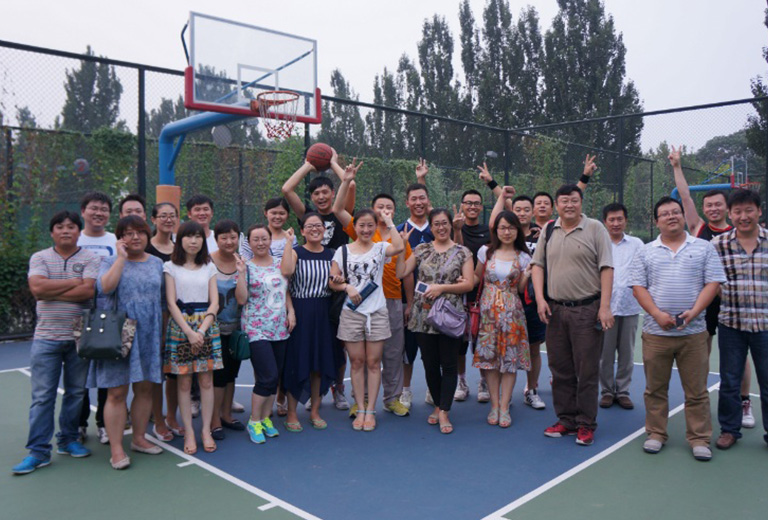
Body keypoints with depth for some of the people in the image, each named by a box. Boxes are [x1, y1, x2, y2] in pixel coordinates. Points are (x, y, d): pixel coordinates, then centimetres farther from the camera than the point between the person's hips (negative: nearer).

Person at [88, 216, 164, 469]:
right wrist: (122, 257, -16)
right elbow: (105, 287, -20)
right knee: (117, 392, -3)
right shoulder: (111, 262, 1)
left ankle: (139, 438, 24)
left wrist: (163, 331, 10)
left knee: (145, 389, 10)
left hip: (149, 335, 4)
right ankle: (116, 448, 5)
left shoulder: (157, 264, 12)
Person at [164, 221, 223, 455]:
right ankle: (188, 432, 10)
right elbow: (171, 303, -2)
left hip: (206, 325, 2)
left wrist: (202, 330, -10)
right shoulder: (171, 267, 4)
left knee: (206, 380, 2)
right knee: (184, 382, 1)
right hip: (180, 325, -2)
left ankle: (206, 430, 11)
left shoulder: (209, 267, 11)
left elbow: (214, 302, 5)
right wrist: (189, 331, -12)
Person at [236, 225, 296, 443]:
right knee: (268, 377, -11)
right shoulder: (247, 267, -3)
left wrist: (291, 312, 3)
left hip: (280, 328, 5)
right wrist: (241, 273, -18)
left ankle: (265, 418, 24)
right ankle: (254, 421, 7)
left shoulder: (280, 263, 10)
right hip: (256, 329, -5)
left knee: (274, 377, 8)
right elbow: (241, 299, -11)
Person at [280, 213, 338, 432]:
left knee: (321, 361, 9)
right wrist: (287, 242, -22)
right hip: (300, 311, -4)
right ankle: (291, 413, 14)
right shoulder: (296, 253, -4)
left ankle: (315, 411, 24)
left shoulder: (331, 254, 9)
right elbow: (286, 272, -26)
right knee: (297, 361, 1)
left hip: (324, 313, 4)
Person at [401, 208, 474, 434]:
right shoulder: (421, 250, 10)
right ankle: (438, 405, 26)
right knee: (430, 364, 9)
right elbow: (401, 273, 2)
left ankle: (444, 412, 5)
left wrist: (442, 288, -13)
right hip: (424, 315, 2)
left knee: (449, 365, -2)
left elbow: (468, 284, -3)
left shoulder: (462, 252, 4)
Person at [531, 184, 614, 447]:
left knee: (587, 371, 1)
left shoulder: (595, 228, -2)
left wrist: (605, 307, -12)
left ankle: (586, 425, 13)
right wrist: (540, 299, -2)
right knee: (560, 369, 11)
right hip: (555, 309, 4)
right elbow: (538, 265, 11)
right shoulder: (548, 231, 10)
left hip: (587, 309, -4)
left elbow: (606, 268, -6)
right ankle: (566, 420, 24)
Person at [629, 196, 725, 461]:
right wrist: (658, 314, -12)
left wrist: (693, 312, -13)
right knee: (655, 388, 9)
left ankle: (699, 439, 18)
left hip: (693, 331, -1)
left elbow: (713, 283, 1)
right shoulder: (646, 252, 8)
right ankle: (656, 433, 22)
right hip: (656, 332, 1)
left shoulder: (704, 248, 7)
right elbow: (638, 287, 2)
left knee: (696, 390, 5)